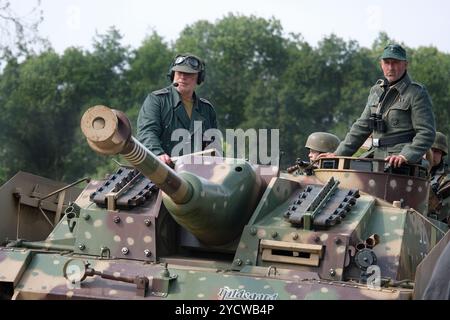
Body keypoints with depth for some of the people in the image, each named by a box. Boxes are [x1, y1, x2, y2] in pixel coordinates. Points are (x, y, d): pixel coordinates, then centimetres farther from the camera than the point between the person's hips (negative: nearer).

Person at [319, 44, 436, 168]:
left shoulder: (417, 93, -2)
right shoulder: (376, 91, 18)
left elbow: (426, 133, -8)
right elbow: (362, 126, 23)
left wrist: (405, 156, -21)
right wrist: (339, 154, 16)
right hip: (378, 165, 5)